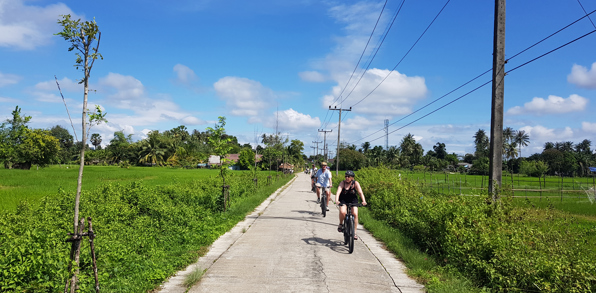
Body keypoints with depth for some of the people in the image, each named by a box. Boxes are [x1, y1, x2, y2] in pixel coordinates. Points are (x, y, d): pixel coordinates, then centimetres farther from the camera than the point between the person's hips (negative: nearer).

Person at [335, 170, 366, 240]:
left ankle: (354, 233, -4)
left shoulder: (355, 183, -12)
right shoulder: (342, 183, -15)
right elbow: (338, 192, -26)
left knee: (355, 214, -15)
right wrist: (336, 200, -44)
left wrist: (364, 201, -36)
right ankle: (341, 224, 4)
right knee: (342, 212, -28)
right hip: (343, 200, -1)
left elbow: (360, 192, -20)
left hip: (353, 200, 1)